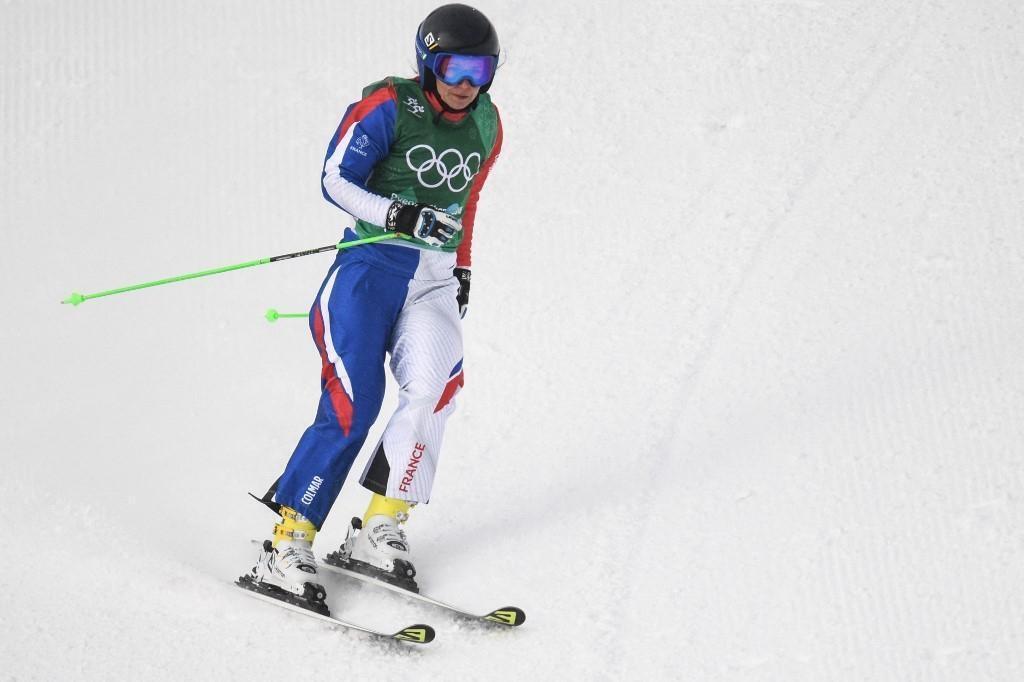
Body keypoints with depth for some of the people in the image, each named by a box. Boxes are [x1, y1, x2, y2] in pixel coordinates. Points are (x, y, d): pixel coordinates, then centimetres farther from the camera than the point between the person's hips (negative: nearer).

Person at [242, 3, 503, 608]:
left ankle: (380, 527, -13)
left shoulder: (486, 127, 12)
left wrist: (462, 269, 24)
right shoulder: (390, 107, -6)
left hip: (435, 280, 5)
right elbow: (336, 180, -10)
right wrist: (403, 216, -23)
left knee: (435, 386, -20)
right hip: (373, 265, -5)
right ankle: (289, 543, -9)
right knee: (353, 405, -15)